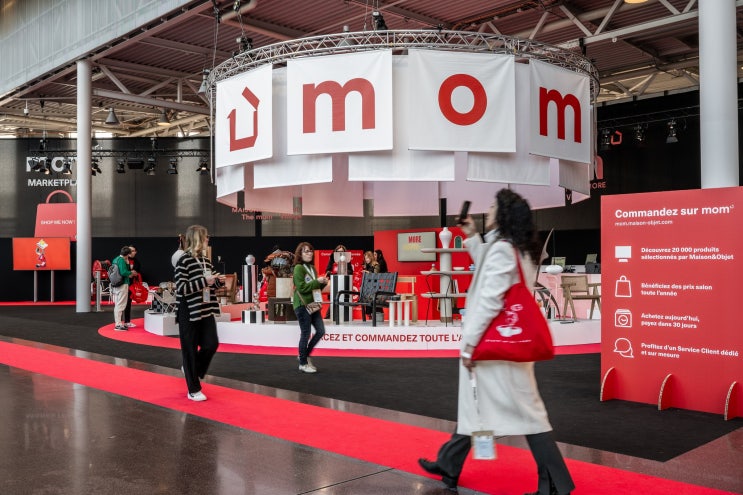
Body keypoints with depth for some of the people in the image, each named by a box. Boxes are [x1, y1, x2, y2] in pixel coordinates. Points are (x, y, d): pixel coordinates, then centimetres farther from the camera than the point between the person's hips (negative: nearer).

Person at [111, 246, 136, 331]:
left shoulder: (115, 259, 13)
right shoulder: (122, 260, -15)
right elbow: (123, 272, -25)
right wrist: (131, 272, -7)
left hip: (115, 285, 9)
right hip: (122, 285, -9)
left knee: (117, 305, 15)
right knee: (120, 305, -5)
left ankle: (117, 323, 23)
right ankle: (118, 325, -4)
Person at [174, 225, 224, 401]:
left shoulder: (206, 259, 10)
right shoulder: (184, 260, -13)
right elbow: (181, 288, -19)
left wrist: (218, 281, 0)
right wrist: (204, 281, -24)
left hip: (206, 310, 7)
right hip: (189, 312, -7)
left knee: (212, 344, 2)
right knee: (190, 350, 2)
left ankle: (191, 370, 30)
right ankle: (193, 390, 13)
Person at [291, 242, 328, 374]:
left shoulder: (312, 268, 15)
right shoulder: (298, 268, -10)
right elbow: (301, 287, -19)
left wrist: (323, 283, 3)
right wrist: (317, 281, -17)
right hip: (302, 305, -8)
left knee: (321, 331, 7)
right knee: (305, 334, -3)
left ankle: (305, 355, 23)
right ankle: (303, 364, 9)